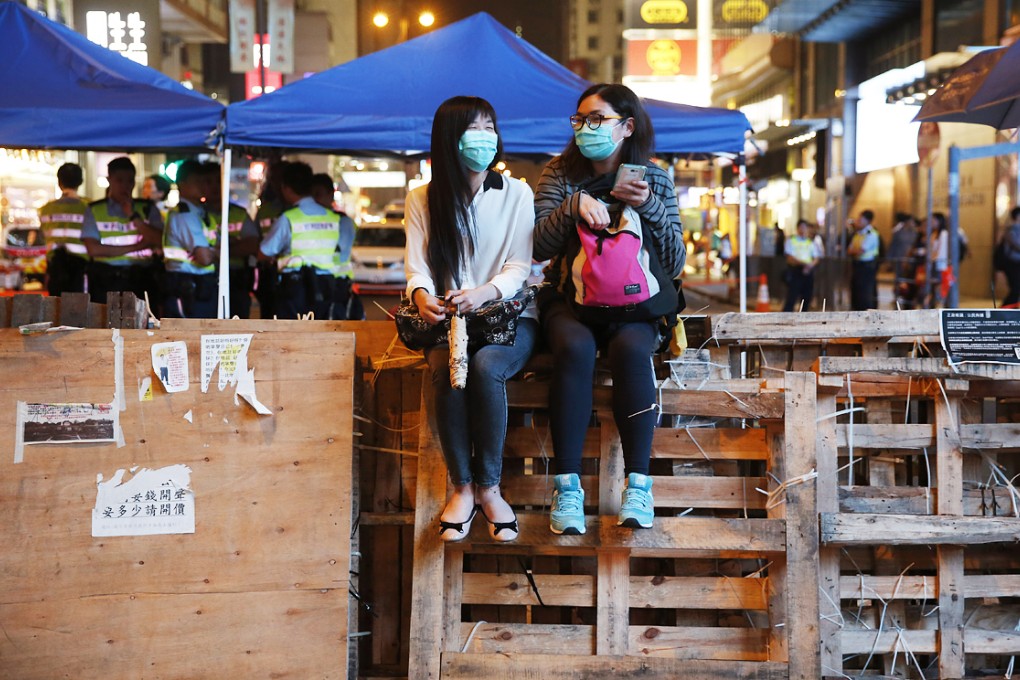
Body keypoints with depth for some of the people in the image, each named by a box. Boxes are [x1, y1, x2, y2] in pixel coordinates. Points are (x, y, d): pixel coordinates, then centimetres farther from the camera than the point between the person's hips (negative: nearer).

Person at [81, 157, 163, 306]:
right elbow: (93, 249, -8)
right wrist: (136, 247, -8)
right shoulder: (94, 211, 5)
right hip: (106, 282, -1)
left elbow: (160, 242, -6)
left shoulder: (148, 209, 9)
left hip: (142, 282, 1)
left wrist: (133, 215, -10)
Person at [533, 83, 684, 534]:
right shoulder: (561, 173, 4)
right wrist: (574, 204, -20)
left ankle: (638, 485, -30)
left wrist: (650, 207, -12)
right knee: (575, 347, -35)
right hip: (569, 296, 0)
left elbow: (675, 265, 0)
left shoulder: (655, 181, 5)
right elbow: (539, 247, -6)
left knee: (631, 348, -35)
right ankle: (567, 488, -32)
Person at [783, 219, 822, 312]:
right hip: (795, 272, -4)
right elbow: (790, 258, -8)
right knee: (791, 299, -11)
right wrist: (803, 263, -22)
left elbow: (816, 258, 8)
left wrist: (810, 265, -14)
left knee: (806, 300, 5)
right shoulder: (791, 240, 2)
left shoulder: (811, 242, 14)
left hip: (808, 272, 4)